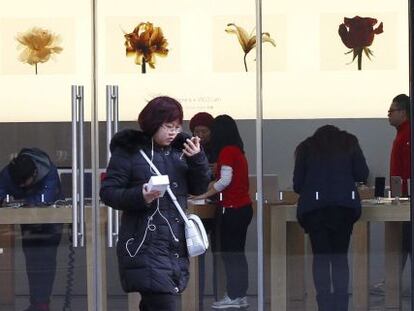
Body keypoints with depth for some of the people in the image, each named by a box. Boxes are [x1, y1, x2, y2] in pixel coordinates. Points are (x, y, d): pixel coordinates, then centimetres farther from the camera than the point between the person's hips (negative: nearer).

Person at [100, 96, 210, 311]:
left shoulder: (179, 149, 13)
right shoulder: (129, 150, -3)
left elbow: (199, 188, 15)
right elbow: (108, 192, -5)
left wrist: (197, 159, -2)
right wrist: (140, 196, -22)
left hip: (176, 244, 6)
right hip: (145, 244, -6)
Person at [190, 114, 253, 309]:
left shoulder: (226, 151, -11)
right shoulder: (238, 151, 13)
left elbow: (225, 180, -16)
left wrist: (203, 195, -6)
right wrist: (211, 187, 24)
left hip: (233, 209, -8)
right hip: (244, 206, 8)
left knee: (230, 254, -4)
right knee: (238, 253, 12)